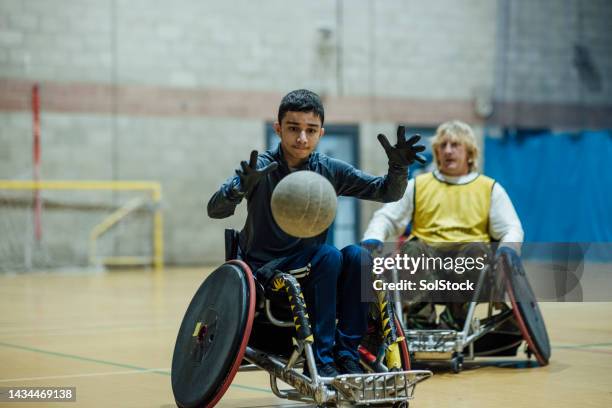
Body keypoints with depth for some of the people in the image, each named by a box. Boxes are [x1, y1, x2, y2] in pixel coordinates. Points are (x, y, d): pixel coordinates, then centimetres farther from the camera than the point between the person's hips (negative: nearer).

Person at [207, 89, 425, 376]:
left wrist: (398, 167, -22)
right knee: (328, 255, -29)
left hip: (308, 270, 4)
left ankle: (347, 355, -18)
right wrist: (242, 187, -45)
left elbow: (387, 192, -1)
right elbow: (215, 210, -24)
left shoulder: (330, 171, 0)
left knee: (357, 256, -23)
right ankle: (320, 360, -26)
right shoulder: (261, 168, -11)